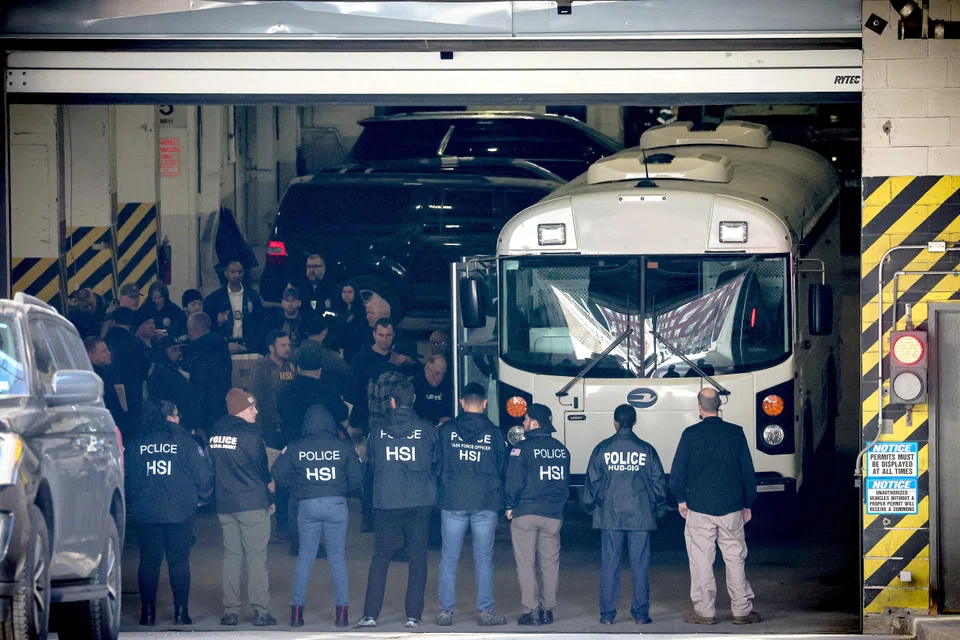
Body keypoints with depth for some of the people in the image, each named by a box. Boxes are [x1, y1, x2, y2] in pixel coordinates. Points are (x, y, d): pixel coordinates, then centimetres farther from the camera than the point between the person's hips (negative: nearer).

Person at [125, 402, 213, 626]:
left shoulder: (135, 444, 4)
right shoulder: (184, 441, -2)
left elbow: (126, 476, 5)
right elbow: (203, 474, -2)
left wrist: (131, 501, 20)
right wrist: (202, 497, 16)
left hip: (145, 513, 2)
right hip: (180, 512, -2)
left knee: (149, 562, 6)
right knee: (179, 561, 5)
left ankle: (148, 613, 4)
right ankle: (181, 612, 2)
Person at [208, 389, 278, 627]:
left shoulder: (216, 434, 7)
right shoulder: (249, 435, -12)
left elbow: (213, 468, 11)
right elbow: (262, 468, -4)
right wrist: (268, 485, 15)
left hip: (224, 505, 6)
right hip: (252, 504, -6)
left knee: (231, 556, 10)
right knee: (256, 557, -2)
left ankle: (230, 611, 7)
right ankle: (260, 611, -3)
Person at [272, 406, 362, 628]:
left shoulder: (295, 447, 0)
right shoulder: (343, 446, -2)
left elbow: (279, 474, 1)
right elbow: (356, 478, -1)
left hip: (307, 506, 1)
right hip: (336, 505, -1)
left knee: (305, 557, 9)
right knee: (337, 557, 6)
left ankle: (297, 609, 5)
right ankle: (341, 610, 3)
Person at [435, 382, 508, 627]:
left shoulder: (446, 430, 0)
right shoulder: (494, 433, 0)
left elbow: (436, 465, 4)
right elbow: (503, 468, 8)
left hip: (452, 503, 0)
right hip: (486, 504, 0)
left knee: (449, 559, 5)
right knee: (484, 559, 5)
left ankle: (446, 611, 3)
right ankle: (485, 611, 4)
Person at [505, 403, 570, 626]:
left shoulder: (522, 448, -10)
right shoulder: (561, 450, 9)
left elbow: (514, 481, -12)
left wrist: (510, 506, 0)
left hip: (525, 513, -5)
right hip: (553, 514, 5)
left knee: (526, 563, 0)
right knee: (550, 563, 9)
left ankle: (531, 610, -5)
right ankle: (547, 609, 9)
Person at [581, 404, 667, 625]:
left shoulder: (602, 449, -1)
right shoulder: (646, 450, 0)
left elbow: (592, 482, 3)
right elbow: (658, 482, 4)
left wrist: (590, 507, 18)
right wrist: (659, 509, 18)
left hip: (610, 515, 0)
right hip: (640, 515, 0)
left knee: (609, 564, 4)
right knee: (640, 564, 4)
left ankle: (607, 614, 4)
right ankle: (641, 613, 4)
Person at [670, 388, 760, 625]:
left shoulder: (690, 434, -7)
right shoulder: (735, 433, -2)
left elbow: (677, 472, -3)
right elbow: (748, 472, 3)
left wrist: (681, 499, 12)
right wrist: (747, 504, 12)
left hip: (699, 508, -2)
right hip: (731, 508, 2)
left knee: (701, 560, 5)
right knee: (735, 559, 7)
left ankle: (704, 611, 6)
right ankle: (742, 611, 7)